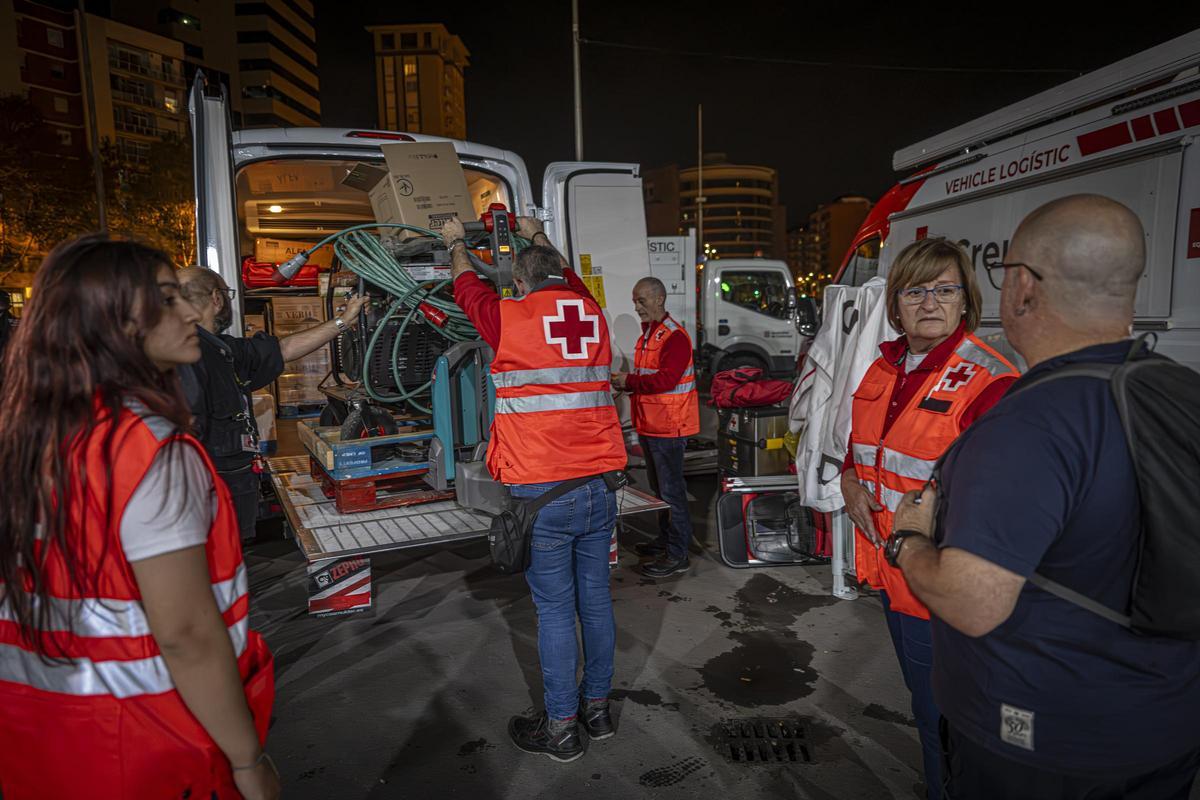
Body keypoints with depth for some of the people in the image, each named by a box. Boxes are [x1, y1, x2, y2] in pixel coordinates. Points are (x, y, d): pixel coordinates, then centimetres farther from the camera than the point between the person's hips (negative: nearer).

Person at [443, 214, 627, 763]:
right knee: (596, 599, 15)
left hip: (542, 494, -5)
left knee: (555, 610, 5)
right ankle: (597, 707, 32)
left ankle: (561, 727, 20)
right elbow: (565, 277, 30)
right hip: (600, 489, 5)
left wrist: (456, 243, 37)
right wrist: (537, 236, 48)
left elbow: (466, 286, 16)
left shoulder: (510, 316, -6)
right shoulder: (591, 312, 7)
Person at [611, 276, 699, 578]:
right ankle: (665, 540, 34)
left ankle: (677, 555, 6)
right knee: (658, 486, 19)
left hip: (668, 428, -10)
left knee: (671, 490, -3)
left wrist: (629, 381, -21)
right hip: (649, 425, 10)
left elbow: (666, 379, -26)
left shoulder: (674, 337, -17)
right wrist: (624, 384, 4)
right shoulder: (647, 333, 15)